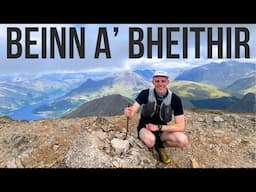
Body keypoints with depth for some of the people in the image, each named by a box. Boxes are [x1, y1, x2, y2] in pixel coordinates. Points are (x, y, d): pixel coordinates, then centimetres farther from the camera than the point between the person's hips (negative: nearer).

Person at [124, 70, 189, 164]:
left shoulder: (175, 99, -16)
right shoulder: (145, 93, -17)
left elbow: (181, 126, -17)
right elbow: (132, 111, -27)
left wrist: (158, 127, -25)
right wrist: (128, 112, -52)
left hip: (162, 129, 2)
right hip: (145, 127, -1)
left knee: (183, 140, -25)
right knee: (150, 140, -37)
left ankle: (160, 145, 4)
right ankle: (148, 145, 2)